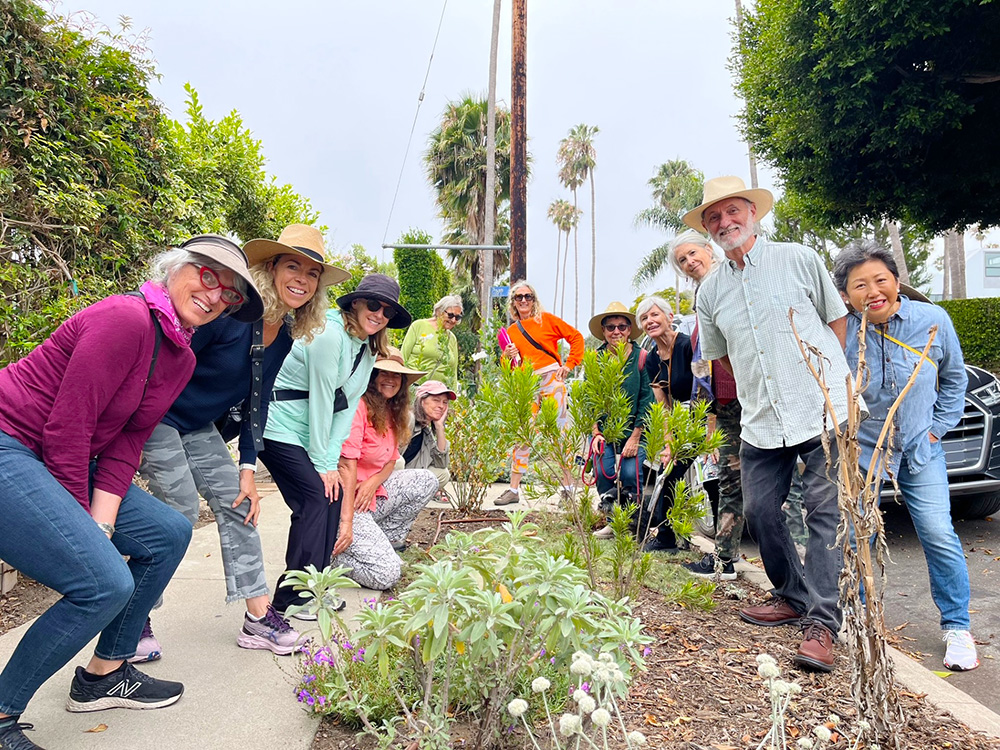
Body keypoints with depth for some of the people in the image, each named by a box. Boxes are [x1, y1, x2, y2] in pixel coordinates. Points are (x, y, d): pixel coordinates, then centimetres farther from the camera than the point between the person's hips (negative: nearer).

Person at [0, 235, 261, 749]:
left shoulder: (181, 359, 7)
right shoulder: (127, 318, -21)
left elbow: (125, 443, 6)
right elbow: (65, 427, -21)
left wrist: (100, 527, -4)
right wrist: (80, 526, -12)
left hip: (69, 461, 10)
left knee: (168, 534, 7)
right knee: (104, 583, -18)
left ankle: (104, 675, 22)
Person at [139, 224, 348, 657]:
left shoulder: (284, 337, 0)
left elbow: (256, 404, 5)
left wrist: (248, 468, 0)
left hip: (199, 427, 8)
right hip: (156, 417, -8)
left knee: (236, 502, 1)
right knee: (180, 511, -14)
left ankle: (258, 618, 7)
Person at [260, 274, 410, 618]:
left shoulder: (368, 351, 9)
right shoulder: (330, 334, -19)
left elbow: (346, 407, 3)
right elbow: (320, 399, -19)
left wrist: (331, 460, -6)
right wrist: (322, 463, -15)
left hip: (310, 432, 9)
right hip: (279, 427, -9)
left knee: (333, 494, 3)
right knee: (317, 497, -13)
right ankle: (291, 598, -1)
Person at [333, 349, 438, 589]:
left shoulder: (392, 413, 9)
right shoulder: (359, 406, -19)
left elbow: (391, 462, 12)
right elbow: (346, 463, -23)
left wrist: (373, 482, -12)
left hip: (373, 495, 9)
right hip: (347, 501, -9)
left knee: (427, 481, 7)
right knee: (386, 574, -16)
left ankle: (386, 538, 9)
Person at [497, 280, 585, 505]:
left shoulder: (546, 319, 6)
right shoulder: (511, 331, 15)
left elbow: (576, 337, 5)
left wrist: (569, 364, -1)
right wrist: (508, 357, -5)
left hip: (551, 379, -3)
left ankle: (568, 487, 4)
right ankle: (513, 489, 5)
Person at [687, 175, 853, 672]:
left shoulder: (798, 259, 2)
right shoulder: (710, 291, 10)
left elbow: (837, 318, 8)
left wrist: (830, 382, 2)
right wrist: (760, 389, 14)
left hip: (824, 412, -4)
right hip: (761, 423, 4)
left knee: (825, 512, -6)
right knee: (759, 510, 5)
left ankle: (821, 623, -1)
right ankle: (793, 596, 26)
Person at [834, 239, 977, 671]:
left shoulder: (933, 320, -9)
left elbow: (954, 377, 8)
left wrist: (939, 425, 4)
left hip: (920, 450, 2)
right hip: (859, 450, -1)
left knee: (939, 535, -3)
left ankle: (957, 627, 17)